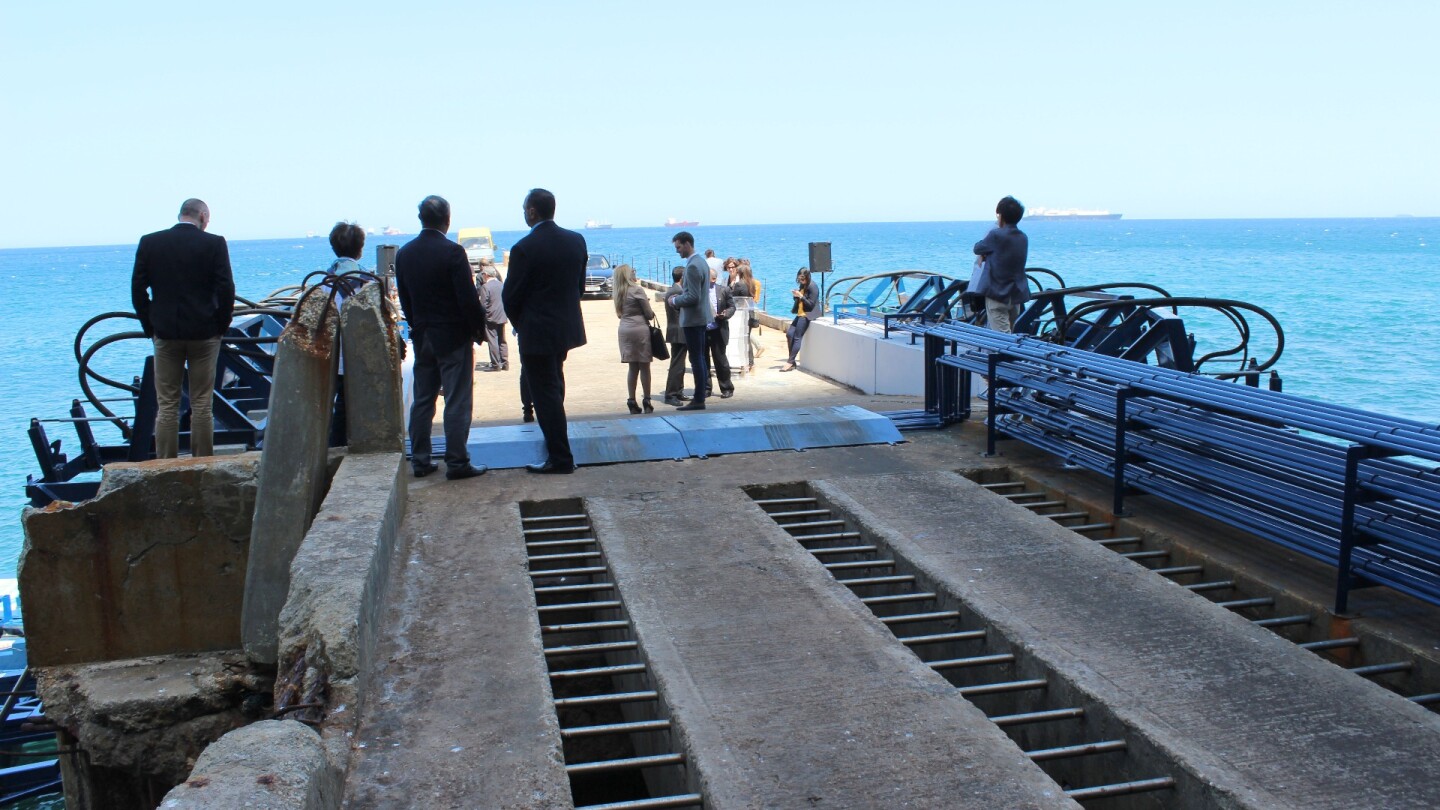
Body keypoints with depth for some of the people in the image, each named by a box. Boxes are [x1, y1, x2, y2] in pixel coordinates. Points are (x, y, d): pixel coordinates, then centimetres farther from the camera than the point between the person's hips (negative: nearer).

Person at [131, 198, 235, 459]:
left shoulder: (149, 242, 1)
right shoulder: (214, 243, -6)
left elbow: (138, 289, 1)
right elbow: (226, 289, -9)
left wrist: (150, 326, 9)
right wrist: (221, 325, 2)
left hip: (165, 333, 1)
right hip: (205, 333, -1)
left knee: (166, 406, 7)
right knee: (202, 405, 5)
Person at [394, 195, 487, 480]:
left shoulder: (404, 253, 4)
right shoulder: (452, 251, -15)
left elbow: (404, 299, 10)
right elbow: (468, 298, -16)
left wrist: (417, 327, 18)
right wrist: (479, 328, -3)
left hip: (421, 336, 6)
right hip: (453, 336, -6)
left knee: (422, 400, 12)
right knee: (457, 402, -1)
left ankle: (420, 460, 17)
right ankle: (457, 462, 1)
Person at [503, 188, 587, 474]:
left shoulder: (524, 248, -18)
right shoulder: (576, 241, 1)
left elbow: (511, 294, -12)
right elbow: (580, 285, 8)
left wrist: (519, 324, 6)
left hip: (536, 332, -7)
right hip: (567, 328, 7)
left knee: (546, 394, 0)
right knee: (554, 388, 23)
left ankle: (561, 459, 4)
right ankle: (556, 446, 35)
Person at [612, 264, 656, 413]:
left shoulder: (617, 293, 10)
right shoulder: (637, 290, -9)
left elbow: (620, 313, 14)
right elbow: (649, 314, -8)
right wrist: (651, 312, 15)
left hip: (624, 329, 6)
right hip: (640, 328, -6)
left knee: (633, 367, 10)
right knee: (644, 367, 2)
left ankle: (632, 402, 8)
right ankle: (646, 402, 4)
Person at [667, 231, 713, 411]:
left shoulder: (693, 266, -19)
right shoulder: (701, 262, 12)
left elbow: (693, 297, -23)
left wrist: (675, 300, -9)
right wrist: (680, 294, 10)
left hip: (693, 319, -10)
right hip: (702, 317, 10)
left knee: (696, 359, -5)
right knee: (700, 358, 15)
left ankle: (698, 400, -1)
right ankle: (700, 395, 22)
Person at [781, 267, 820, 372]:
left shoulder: (812, 287, -12)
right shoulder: (802, 286, 13)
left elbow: (811, 304, -15)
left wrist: (800, 296, -21)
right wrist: (795, 295, -1)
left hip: (808, 315, -9)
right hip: (801, 314, 9)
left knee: (797, 337, -12)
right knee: (789, 334, -3)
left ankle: (790, 363, -10)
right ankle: (792, 361, 0)